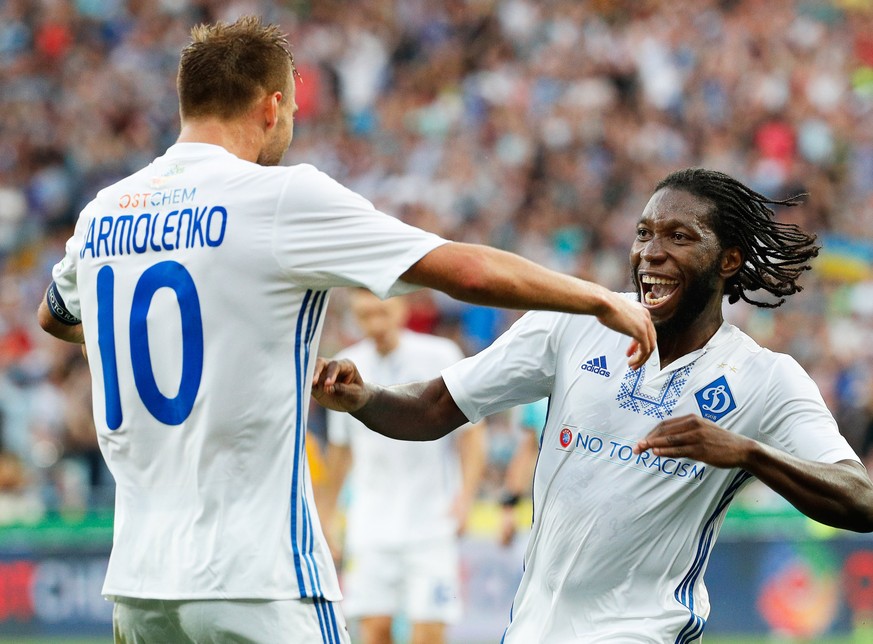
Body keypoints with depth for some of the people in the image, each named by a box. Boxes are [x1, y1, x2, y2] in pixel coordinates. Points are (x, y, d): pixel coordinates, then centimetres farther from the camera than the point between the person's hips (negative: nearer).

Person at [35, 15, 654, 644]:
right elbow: (468, 271, -10)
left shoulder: (101, 213, 11)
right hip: (252, 581, -6)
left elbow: (53, 317, 34)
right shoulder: (282, 196, -7)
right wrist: (602, 299, 4)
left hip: (136, 579, 6)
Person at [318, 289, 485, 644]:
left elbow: (471, 431, 0)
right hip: (371, 528, 3)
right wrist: (328, 510, 21)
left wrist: (465, 495, -14)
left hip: (432, 524, -3)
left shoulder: (440, 356, -5)